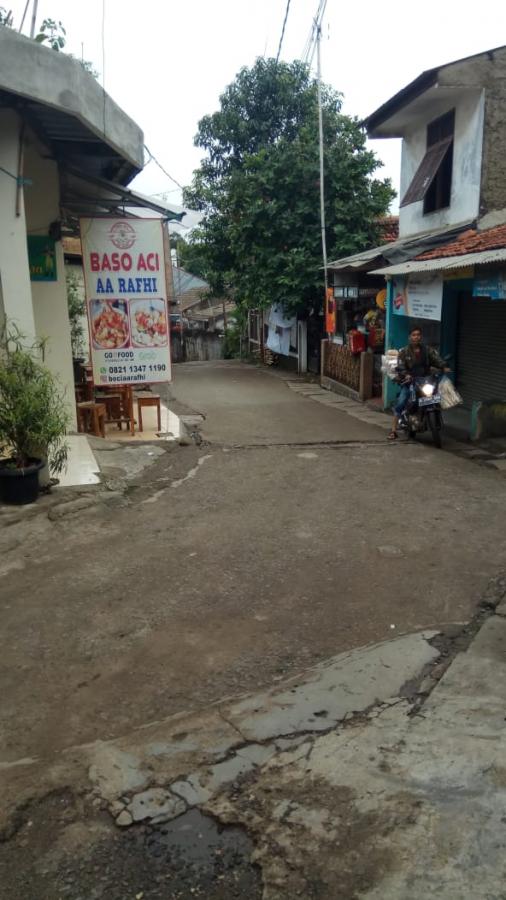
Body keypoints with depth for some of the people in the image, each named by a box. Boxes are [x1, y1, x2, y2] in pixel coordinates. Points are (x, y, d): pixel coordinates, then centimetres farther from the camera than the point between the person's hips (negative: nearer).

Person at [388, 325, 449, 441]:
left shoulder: (428, 350, 9)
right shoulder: (404, 352, 2)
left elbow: (436, 359, -3)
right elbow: (400, 366, -8)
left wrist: (443, 367, -22)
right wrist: (406, 375, -27)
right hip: (409, 382, -3)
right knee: (401, 403, -16)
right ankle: (393, 431, -12)